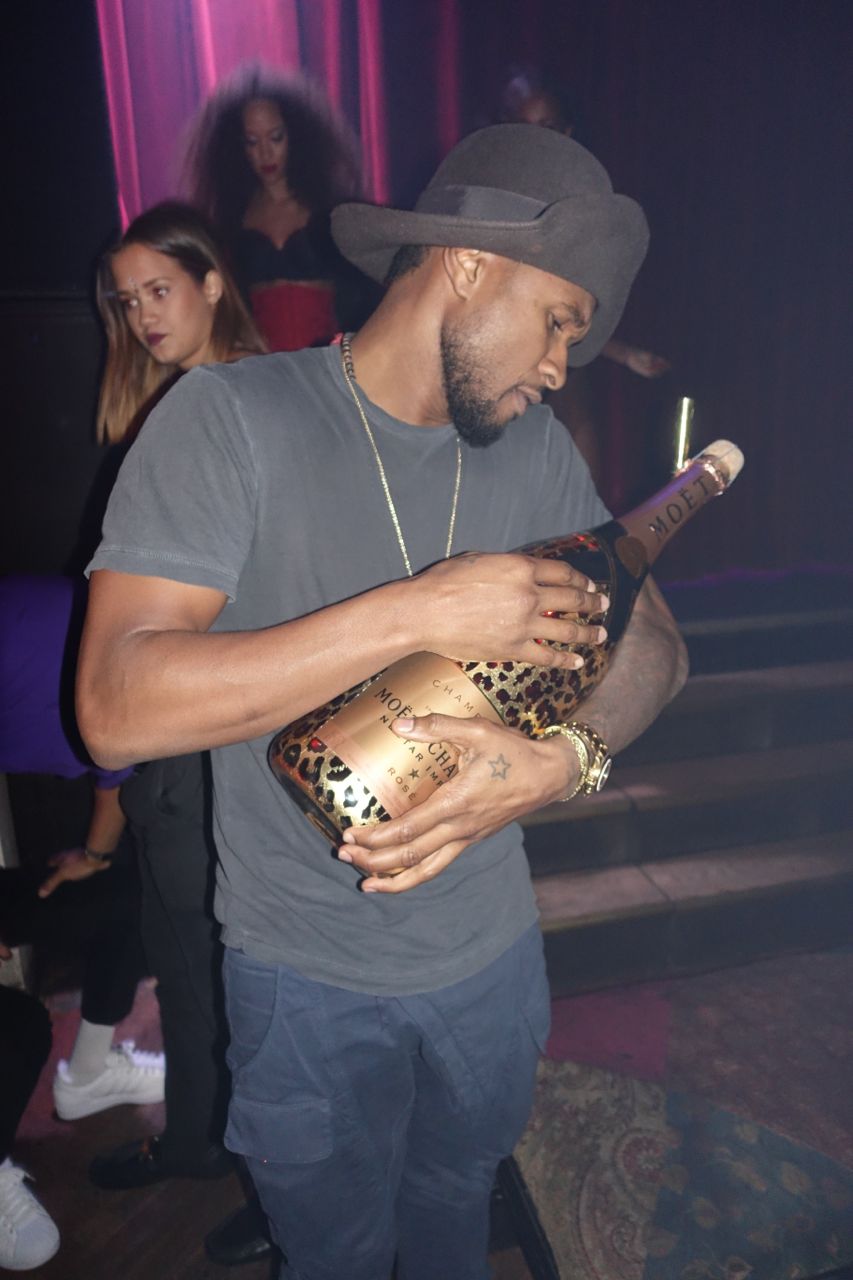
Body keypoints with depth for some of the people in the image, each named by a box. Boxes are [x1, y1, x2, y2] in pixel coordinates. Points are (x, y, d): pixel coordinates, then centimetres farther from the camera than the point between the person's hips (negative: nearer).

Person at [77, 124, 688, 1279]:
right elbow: (116, 708, -27)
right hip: (307, 977, -3)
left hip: (493, 951, 4)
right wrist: (418, 611, -33)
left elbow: (652, 643, -3)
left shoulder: (538, 448, -4)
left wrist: (563, 760, -25)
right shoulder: (229, 418, -19)